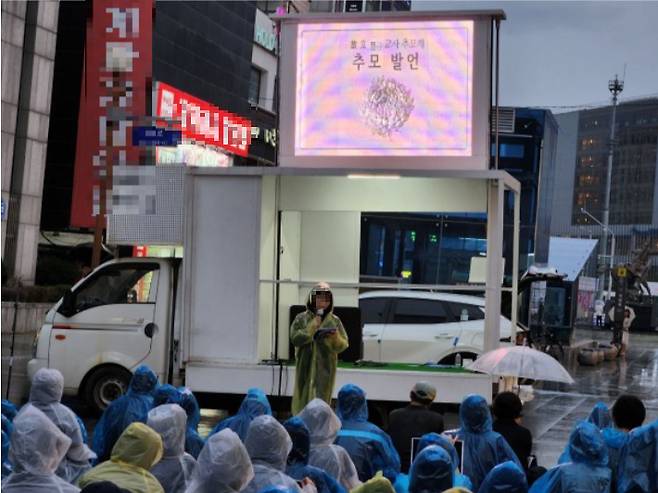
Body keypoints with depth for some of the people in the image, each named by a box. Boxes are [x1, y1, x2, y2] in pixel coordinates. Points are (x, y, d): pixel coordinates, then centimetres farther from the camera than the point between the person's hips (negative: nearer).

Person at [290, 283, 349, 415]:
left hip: (325, 369, 1)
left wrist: (335, 337, -17)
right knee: (304, 399, -1)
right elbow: (295, 338, -10)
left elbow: (343, 345, 4)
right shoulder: (302, 318, 3)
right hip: (306, 367, -1)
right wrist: (314, 325, -13)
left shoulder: (334, 321, 6)